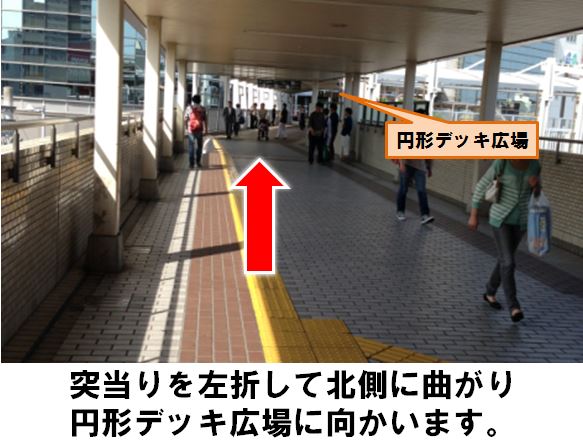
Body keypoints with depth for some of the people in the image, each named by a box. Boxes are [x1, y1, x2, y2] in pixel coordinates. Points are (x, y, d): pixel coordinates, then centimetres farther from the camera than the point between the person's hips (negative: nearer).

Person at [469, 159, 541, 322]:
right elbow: (481, 186, -8)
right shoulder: (501, 163, -16)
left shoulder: (534, 165, -2)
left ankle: (490, 293, 34)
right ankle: (514, 307, -5)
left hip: (520, 219, 5)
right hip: (500, 218, -5)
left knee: (505, 260, 15)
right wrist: (473, 215, -6)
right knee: (508, 263, -12)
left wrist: (536, 185, -17)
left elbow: (536, 193, 7)